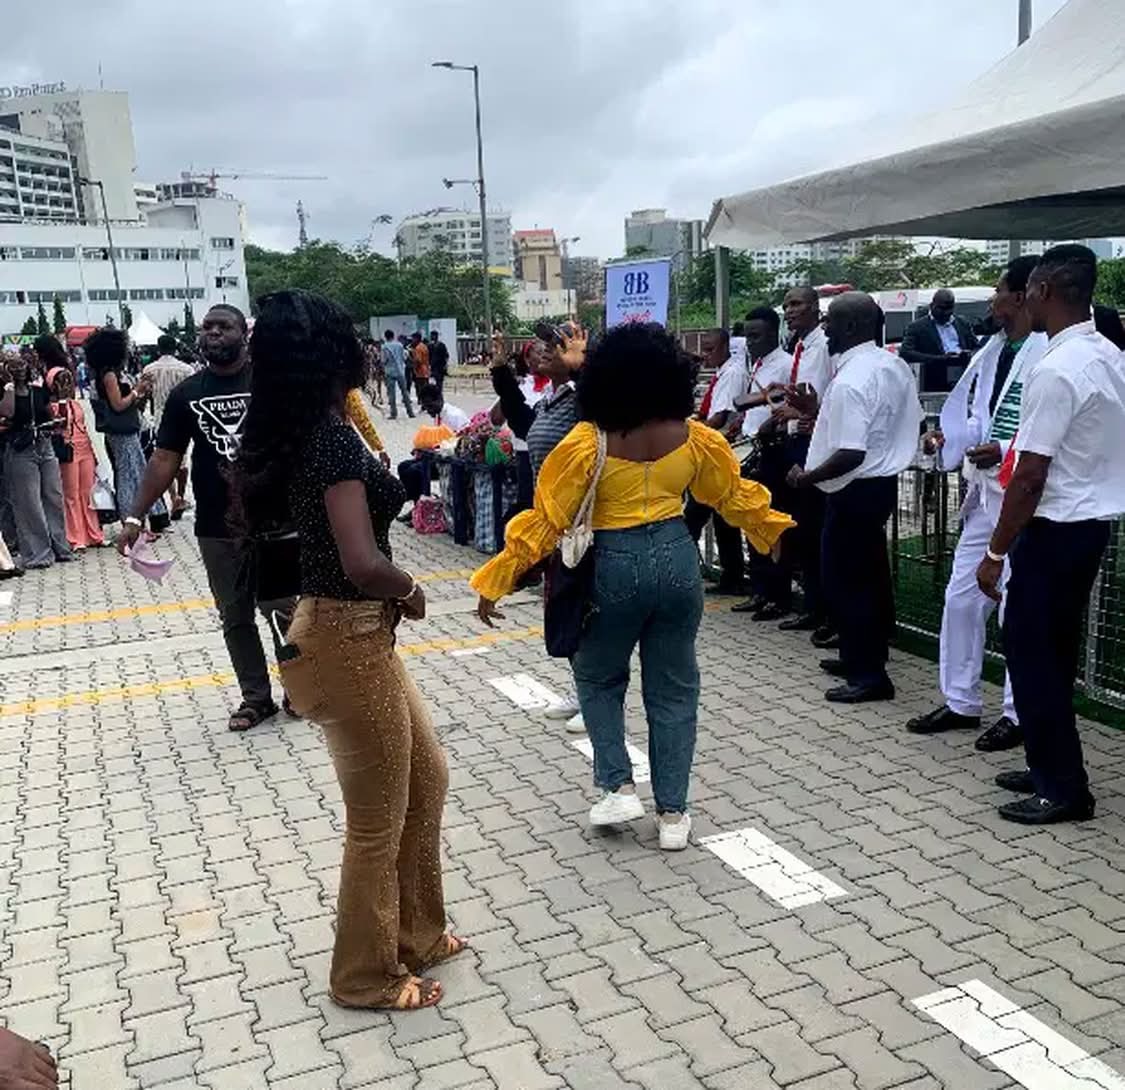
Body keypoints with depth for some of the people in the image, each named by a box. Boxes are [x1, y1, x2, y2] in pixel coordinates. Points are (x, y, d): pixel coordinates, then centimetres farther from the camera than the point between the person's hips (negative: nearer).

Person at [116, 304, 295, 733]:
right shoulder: (186, 394, 5)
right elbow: (165, 459, 6)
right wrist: (136, 516, 1)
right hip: (216, 529, 4)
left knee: (282, 609, 3)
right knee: (235, 618, 11)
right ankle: (256, 697, 25)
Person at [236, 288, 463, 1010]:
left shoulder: (295, 435, 6)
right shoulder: (334, 440, -22)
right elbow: (363, 564, -29)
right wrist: (412, 591, -10)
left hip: (355, 632, 10)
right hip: (349, 643, -10)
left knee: (427, 776, 23)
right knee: (378, 821, 8)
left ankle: (418, 933, 40)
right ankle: (368, 975, 30)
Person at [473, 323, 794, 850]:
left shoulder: (587, 442, -13)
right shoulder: (693, 436, -3)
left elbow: (546, 518, -11)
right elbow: (734, 496, 10)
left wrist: (496, 581, -3)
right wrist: (775, 533, 28)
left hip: (613, 566, -3)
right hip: (676, 558, 3)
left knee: (598, 678, 22)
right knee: (673, 689, 13)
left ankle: (618, 787, 15)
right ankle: (673, 813, 19)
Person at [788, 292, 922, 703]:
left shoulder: (849, 381, -23)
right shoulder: (894, 365, 6)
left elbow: (851, 455, -29)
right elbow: (912, 421, 17)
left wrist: (807, 478, -15)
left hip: (855, 490, -10)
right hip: (884, 481, 10)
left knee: (844, 580, 0)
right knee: (871, 576, 18)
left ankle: (869, 675, 5)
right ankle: (865, 658, 31)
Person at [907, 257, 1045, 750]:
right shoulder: (992, 350, 11)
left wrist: (1005, 452, -27)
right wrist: (948, 436, 2)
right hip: (984, 493, 8)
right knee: (961, 598, 13)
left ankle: (1019, 713, 20)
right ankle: (960, 702, 27)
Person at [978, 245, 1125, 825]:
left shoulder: (1056, 369, -21)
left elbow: (1031, 477, -21)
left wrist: (996, 551, -15)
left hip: (1056, 528, -9)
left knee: (1033, 654, 1)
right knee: (1053, 652, 17)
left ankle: (1063, 789, 9)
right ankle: (1052, 769, 28)